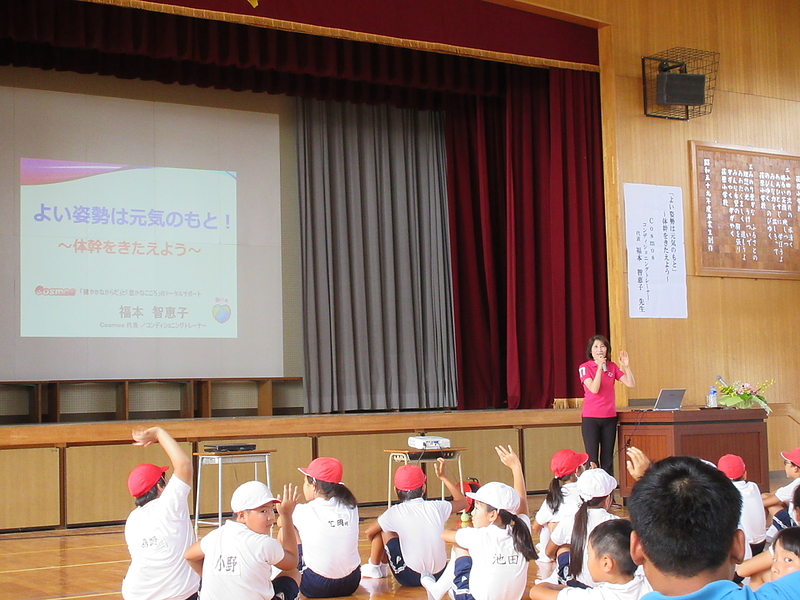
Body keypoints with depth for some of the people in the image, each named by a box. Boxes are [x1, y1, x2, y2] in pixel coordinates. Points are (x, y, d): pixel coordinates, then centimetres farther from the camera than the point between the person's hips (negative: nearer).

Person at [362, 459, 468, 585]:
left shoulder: (395, 512, -10)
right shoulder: (436, 507, -3)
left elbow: (369, 532, 3)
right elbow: (463, 502, 16)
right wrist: (444, 478, 22)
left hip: (410, 578, -4)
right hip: (439, 576, 4)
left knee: (382, 529, 9)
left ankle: (374, 568, 27)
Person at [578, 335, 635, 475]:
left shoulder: (612, 367, 9)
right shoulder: (585, 367, -4)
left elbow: (631, 384, 3)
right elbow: (594, 389, -16)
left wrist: (626, 366, -10)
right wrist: (599, 367, -19)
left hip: (609, 417, 4)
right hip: (590, 417, -4)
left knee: (607, 459, 7)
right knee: (592, 459, -5)